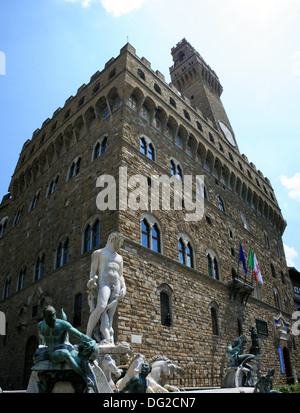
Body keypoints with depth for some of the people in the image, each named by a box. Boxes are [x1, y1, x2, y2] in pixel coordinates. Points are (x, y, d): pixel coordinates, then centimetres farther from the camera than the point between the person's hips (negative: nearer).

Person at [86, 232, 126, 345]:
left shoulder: (119, 257, 27)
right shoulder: (98, 253, 13)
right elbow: (93, 271, 4)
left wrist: (124, 288, 6)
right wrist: (92, 284, -10)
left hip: (116, 285, 5)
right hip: (103, 282, -5)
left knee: (110, 313, -7)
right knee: (101, 307, -27)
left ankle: (105, 340, -13)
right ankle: (88, 335, -21)